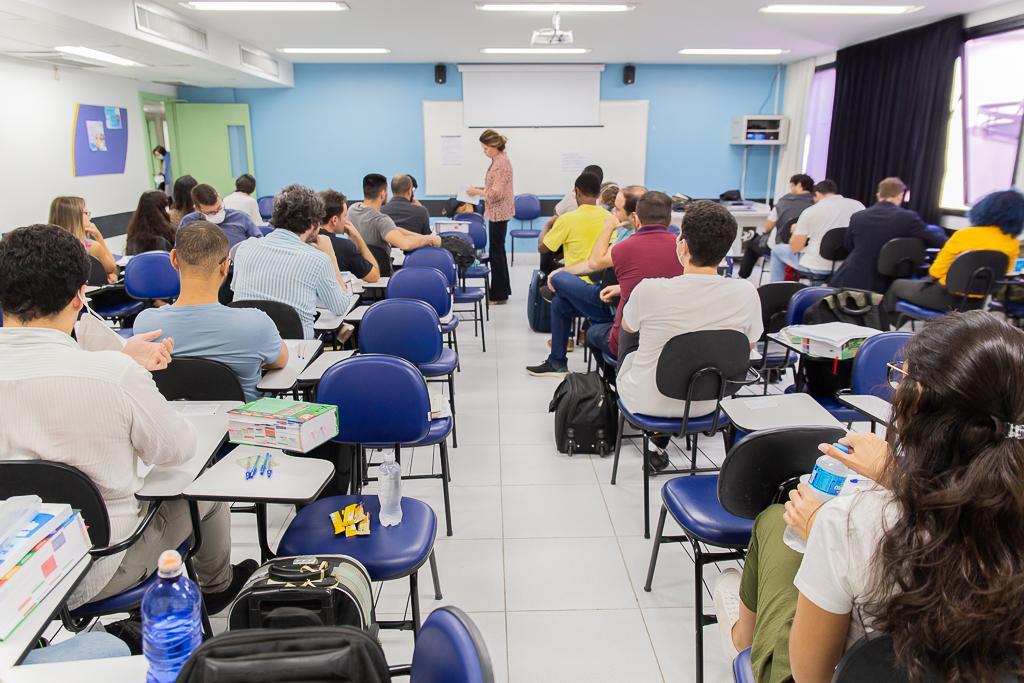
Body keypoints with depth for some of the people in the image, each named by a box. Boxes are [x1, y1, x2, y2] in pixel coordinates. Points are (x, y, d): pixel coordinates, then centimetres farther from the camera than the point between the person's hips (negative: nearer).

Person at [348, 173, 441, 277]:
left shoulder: (352, 209, 0)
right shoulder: (380, 219, -26)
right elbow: (405, 244, -41)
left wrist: (422, 237, -3)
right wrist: (430, 239, -23)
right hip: (380, 275, -8)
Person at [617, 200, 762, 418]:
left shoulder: (649, 290, -27)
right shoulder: (746, 294, -20)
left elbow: (628, 327, -4)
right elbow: (750, 343, 1)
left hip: (646, 402, -2)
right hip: (705, 405, 3)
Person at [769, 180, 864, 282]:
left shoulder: (811, 211, -12)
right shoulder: (858, 205, -3)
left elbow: (795, 248, -8)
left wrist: (796, 231, 12)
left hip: (817, 267, -5)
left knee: (777, 250, 21)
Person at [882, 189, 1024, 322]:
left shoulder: (965, 235, -18)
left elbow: (935, 272, -9)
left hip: (947, 297, -5)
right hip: (975, 303, 6)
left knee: (897, 285, 20)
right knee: (923, 282, 34)